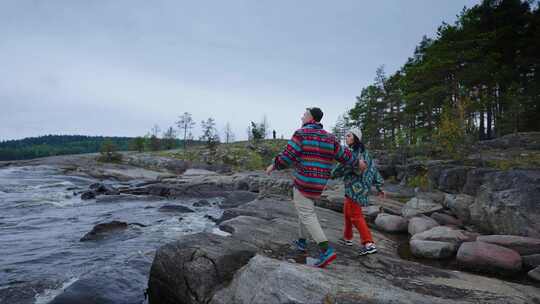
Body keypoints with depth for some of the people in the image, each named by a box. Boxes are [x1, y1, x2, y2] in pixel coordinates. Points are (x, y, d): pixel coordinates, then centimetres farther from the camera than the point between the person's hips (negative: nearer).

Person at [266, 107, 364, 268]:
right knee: (304, 209, 25)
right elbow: (344, 155, 13)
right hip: (319, 184, 8)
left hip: (303, 182, -7)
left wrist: (274, 165, 0)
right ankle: (302, 242, 34)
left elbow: (287, 157, -17)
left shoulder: (301, 134, -13)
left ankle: (326, 251, -15)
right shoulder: (329, 137, 6)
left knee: (307, 215, -6)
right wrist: (357, 163, 32)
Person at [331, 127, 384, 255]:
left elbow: (343, 168, -18)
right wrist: (379, 187, 19)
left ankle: (369, 244, -12)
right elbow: (373, 169, 15)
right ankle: (348, 238, 34)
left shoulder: (356, 153, -16)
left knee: (355, 216, -10)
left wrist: (332, 173, 3)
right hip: (353, 188, 10)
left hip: (356, 188, -10)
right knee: (347, 212, 20)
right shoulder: (364, 152, 13)